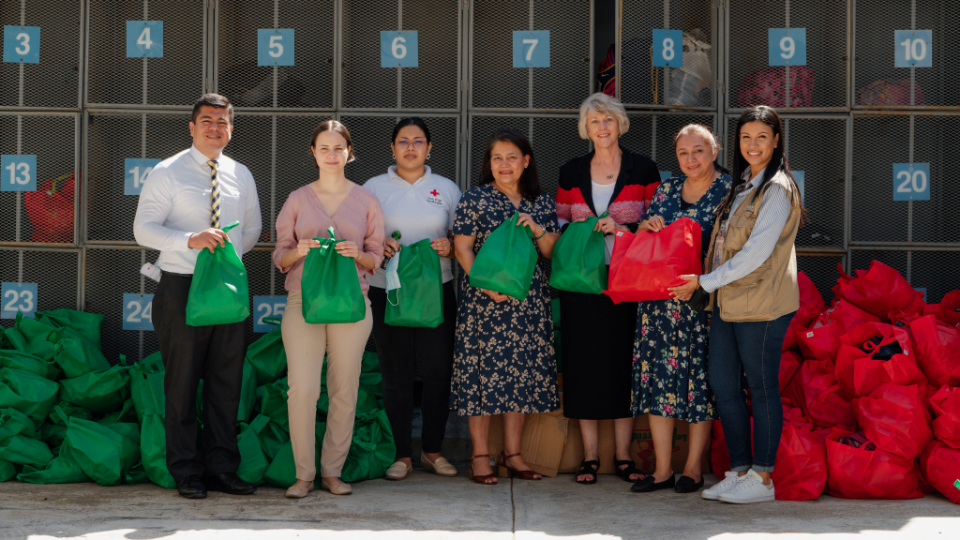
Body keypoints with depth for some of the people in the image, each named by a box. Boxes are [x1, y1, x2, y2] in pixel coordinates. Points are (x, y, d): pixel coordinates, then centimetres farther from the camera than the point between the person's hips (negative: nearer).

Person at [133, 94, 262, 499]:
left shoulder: (241, 175, 12)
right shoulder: (167, 173, -1)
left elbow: (252, 229, 24)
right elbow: (143, 228, -8)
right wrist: (191, 239, -21)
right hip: (181, 287, -4)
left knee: (226, 381, 6)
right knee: (182, 382, 0)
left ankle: (222, 469, 15)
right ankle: (186, 473, 9)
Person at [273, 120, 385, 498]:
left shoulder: (366, 201, 10)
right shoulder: (298, 200, 10)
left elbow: (376, 258, 11)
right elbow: (280, 258, 11)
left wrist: (357, 254, -10)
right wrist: (299, 251, -10)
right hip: (303, 300, -1)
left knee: (344, 391, 2)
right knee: (302, 388, -9)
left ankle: (332, 471, 14)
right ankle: (303, 474, 2)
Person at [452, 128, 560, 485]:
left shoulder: (542, 202, 12)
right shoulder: (475, 199, 1)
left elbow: (552, 252, 11)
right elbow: (462, 247, -4)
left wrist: (538, 231, -9)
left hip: (530, 303, 4)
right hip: (484, 301, -4)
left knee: (524, 371, 5)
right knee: (483, 369, -4)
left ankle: (512, 453, 16)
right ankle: (480, 455, 5)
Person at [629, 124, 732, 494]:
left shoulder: (729, 191, 0)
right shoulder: (666, 190, 14)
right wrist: (647, 227, -3)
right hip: (660, 296, 4)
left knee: (700, 375, -1)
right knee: (657, 373, 1)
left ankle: (693, 468, 9)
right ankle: (662, 469, 8)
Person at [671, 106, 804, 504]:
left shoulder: (777, 189, -12)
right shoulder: (742, 185, 15)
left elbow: (757, 253, -17)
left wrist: (705, 281, -13)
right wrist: (702, 284, 9)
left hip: (762, 304, -8)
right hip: (728, 302, 9)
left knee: (762, 387, 0)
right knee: (722, 383, 8)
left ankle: (762, 478, 9)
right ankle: (739, 471, 19)